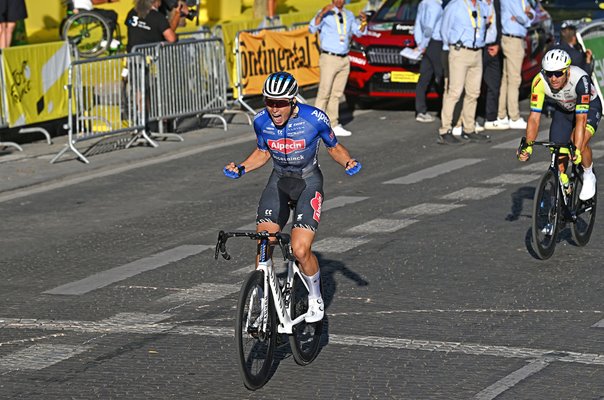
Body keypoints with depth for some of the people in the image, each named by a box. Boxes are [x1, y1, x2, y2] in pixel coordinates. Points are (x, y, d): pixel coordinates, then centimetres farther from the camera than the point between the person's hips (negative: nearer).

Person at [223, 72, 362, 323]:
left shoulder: (314, 119, -20)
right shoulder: (261, 121, -11)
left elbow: (334, 147, -2)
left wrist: (348, 163, -21)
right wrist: (241, 168, -8)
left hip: (308, 182, -3)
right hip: (279, 180, 3)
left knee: (300, 251, -18)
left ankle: (315, 298, 10)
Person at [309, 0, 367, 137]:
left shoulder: (349, 15, 12)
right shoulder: (325, 14, -6)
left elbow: (359, 32, 17)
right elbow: (312, 28, -21)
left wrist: (364, 22, -4)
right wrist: (322, 13, -35)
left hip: (344, 60, 6)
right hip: (329, 59, -5)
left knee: (336, 94, 7)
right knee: (324, 94, -8)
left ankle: (334, 126, 9)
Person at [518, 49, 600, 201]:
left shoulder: (580, 79, -40)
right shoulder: (539, 82, -32)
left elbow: (581, 118, -43)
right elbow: (534, 118, -30)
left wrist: (577, 150, -52)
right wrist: (527, 147, -42)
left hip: (589, 108, -4)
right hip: (563, 110, 4)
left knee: (580, 142, -28)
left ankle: (589, 177, -1)